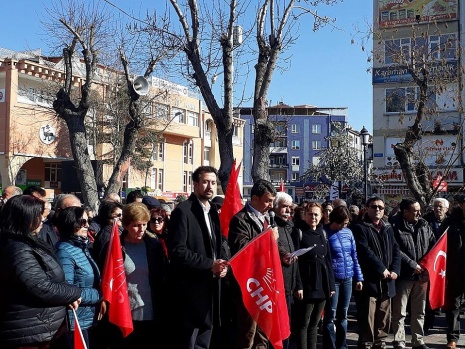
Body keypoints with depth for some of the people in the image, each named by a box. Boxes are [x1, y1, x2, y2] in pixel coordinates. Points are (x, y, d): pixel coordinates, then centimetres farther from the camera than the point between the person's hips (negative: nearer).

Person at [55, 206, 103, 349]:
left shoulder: (82, 247, 8)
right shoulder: (65, 252, -19)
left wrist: (101, 299, -1)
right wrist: (100, 295, -15)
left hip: (89, 320, 9)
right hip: (75, 323, -9)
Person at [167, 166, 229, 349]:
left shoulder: (212, 212, 15)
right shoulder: (183, 211, -11)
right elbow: (177, 251, -20)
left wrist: (222, 263, 0)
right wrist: (209, 264, -18)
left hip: (209, 288, 8)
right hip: (190, 290, -8)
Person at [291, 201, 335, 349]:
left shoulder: (322, 234, 14)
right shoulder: (299, 233, -5)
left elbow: (328, 261, 15)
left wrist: (331, 285, 10)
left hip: (322, 285, 6)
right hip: (307, 285, -6)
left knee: (314, 323, 13)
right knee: (303, 323, 0)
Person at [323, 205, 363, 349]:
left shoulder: (348, 232, 8)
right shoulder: (324, 233, -8)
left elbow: (354, 256, 12)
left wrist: (359, 277, 10)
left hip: (348, 278, 5)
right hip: (332, 279, -5)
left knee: (343, 315, 14)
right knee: (330, 316, -2)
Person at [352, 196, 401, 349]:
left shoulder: (388, 228, 17)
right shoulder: (360, 228, -4)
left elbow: (396, 250, 10)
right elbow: (365, 252, -14)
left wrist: (395, 270, -4)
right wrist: (381, 269, -15)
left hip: (386, 281, 7)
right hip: (368, 280, -6)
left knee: (384, 318, 14)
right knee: (367, 318, -5)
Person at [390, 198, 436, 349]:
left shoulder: (424, 225, 8)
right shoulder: (395, 227, -11)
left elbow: (434, 245, 7)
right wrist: (412, 264, -17)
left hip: (421, 275, 5)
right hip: (403, 275, -5)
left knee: (419, 312, 15)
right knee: (399, 312, 4)